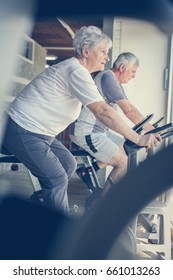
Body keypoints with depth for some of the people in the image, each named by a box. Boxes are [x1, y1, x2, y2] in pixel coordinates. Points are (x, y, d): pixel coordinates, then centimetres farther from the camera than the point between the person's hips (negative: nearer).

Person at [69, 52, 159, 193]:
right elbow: (128, 110, -23)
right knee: (124, 164, -9)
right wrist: (151, 130, -18)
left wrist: (149, 128, 4)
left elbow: (130, 107, 12)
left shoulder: (115, 81, 15)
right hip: (86, 132, -11)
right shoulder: (108, 77, -18)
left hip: (97, 128, 11)